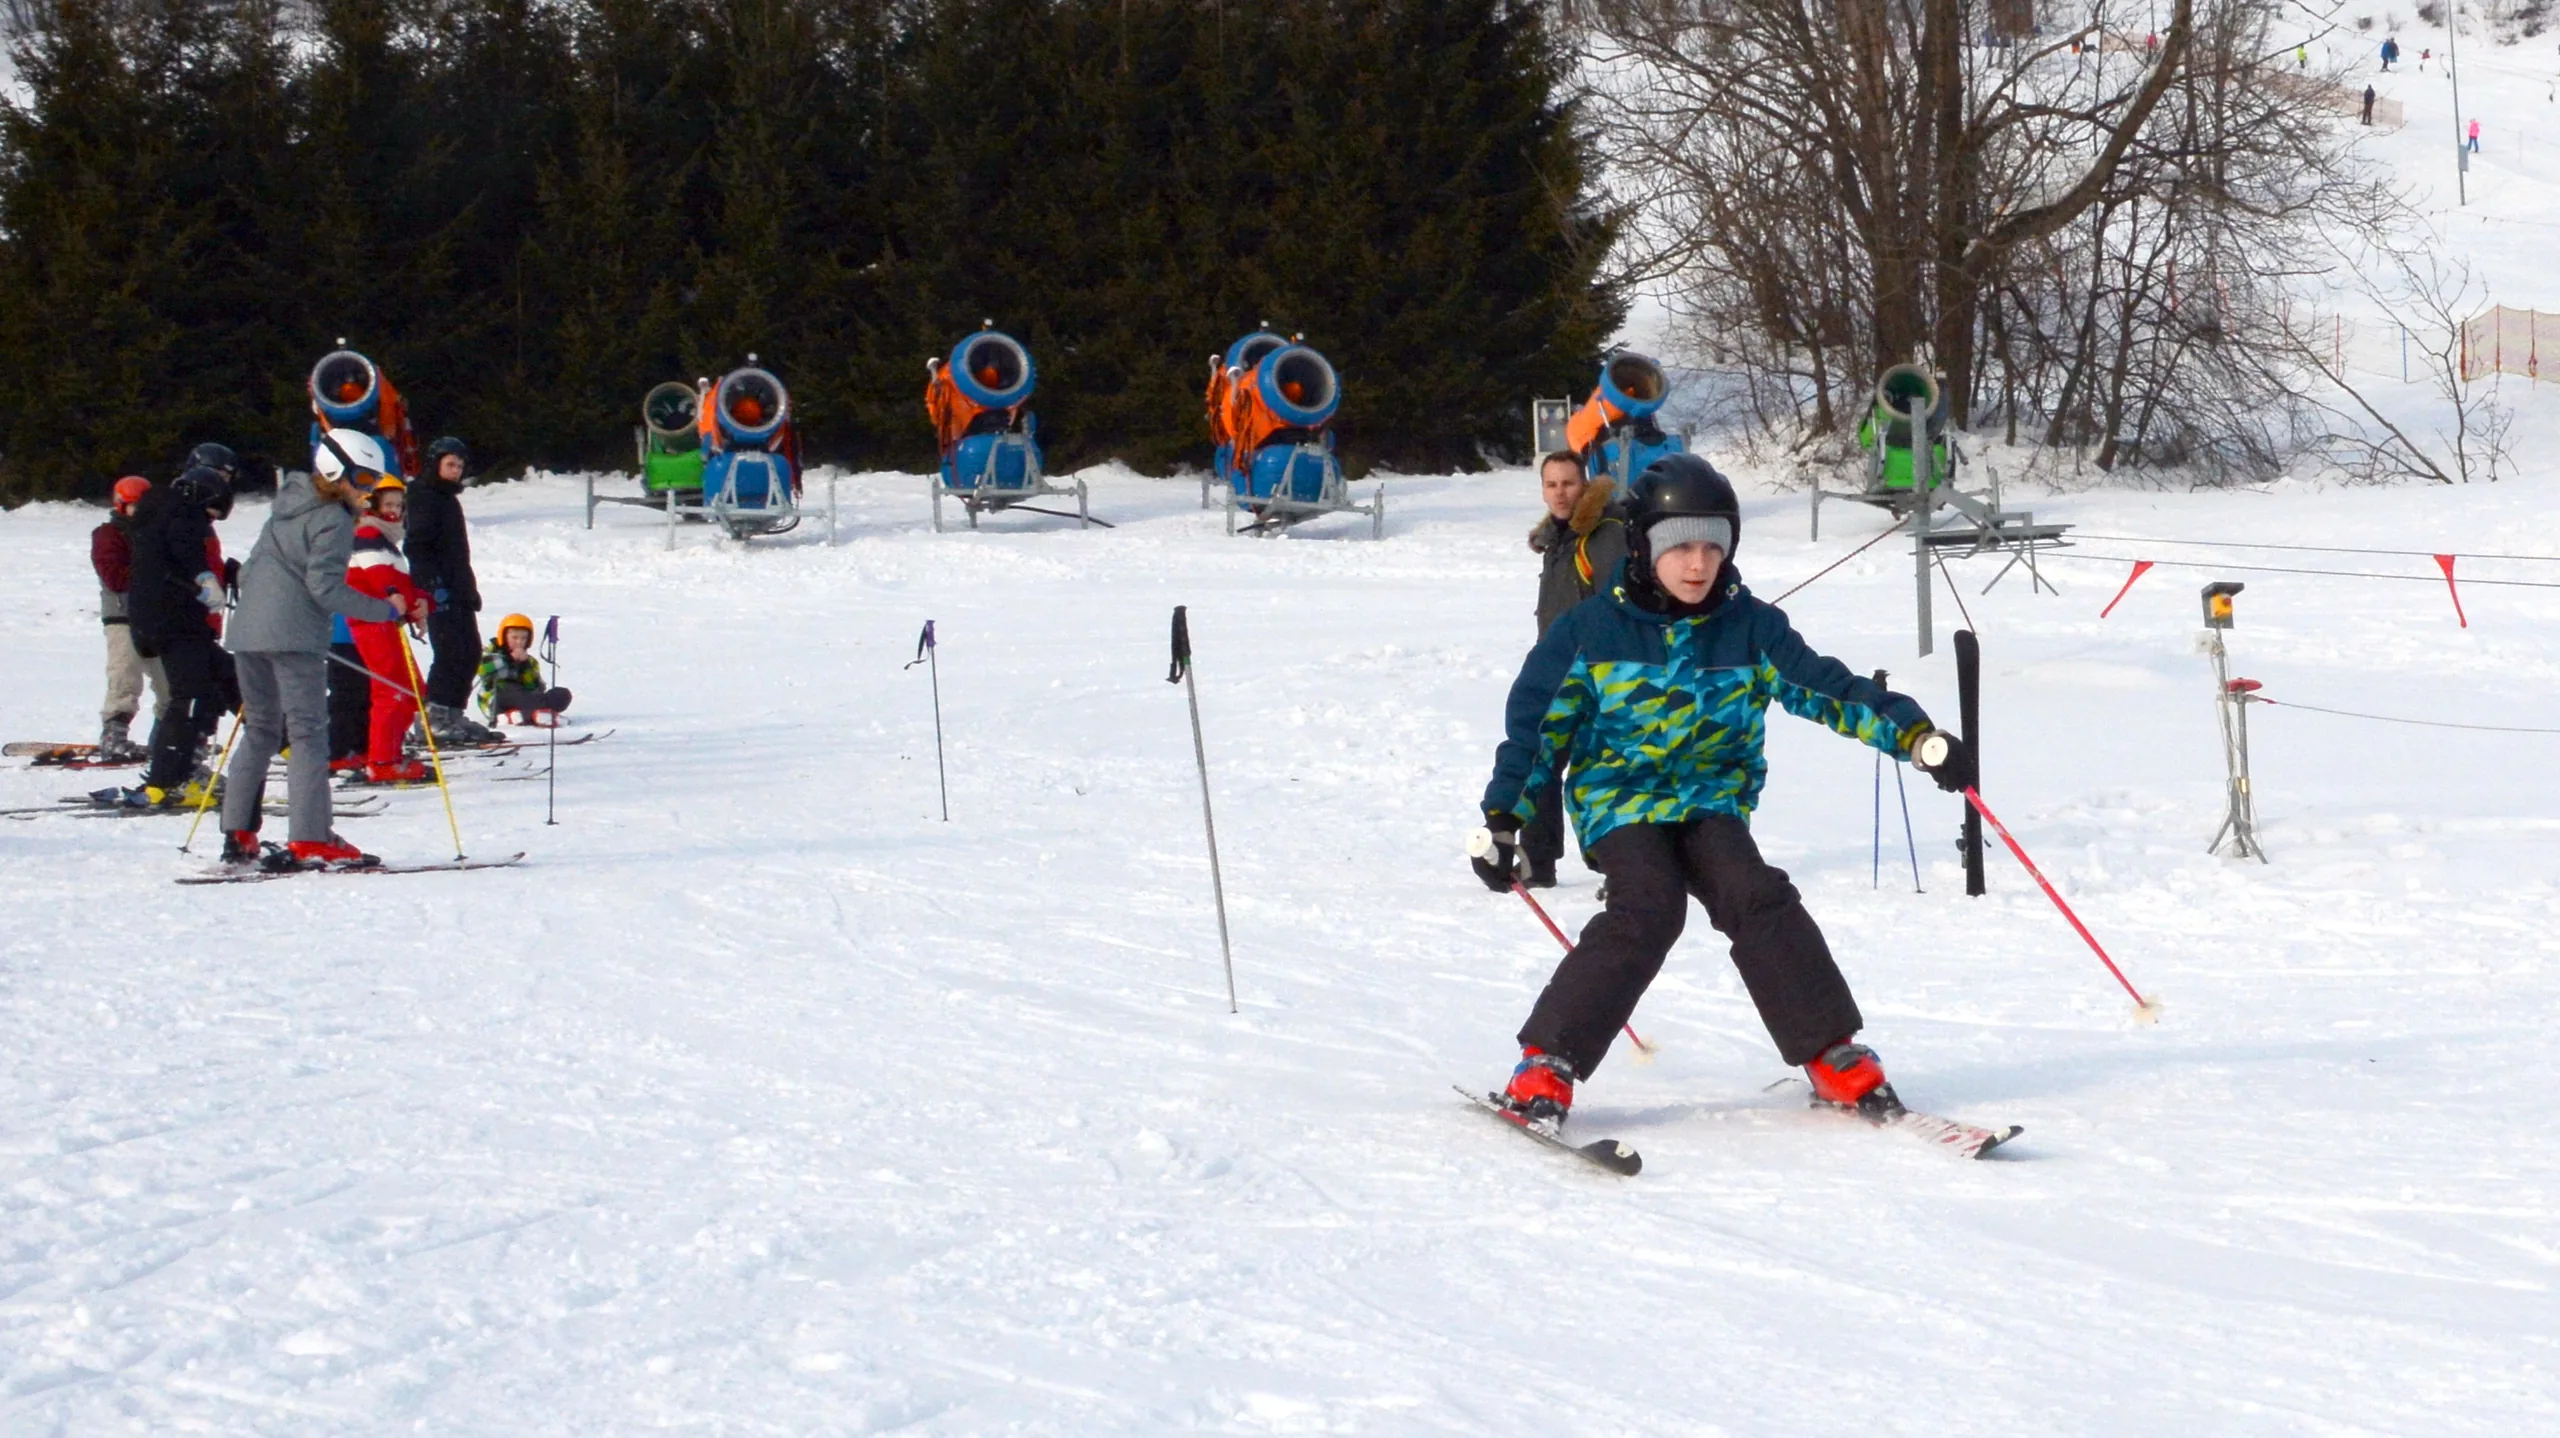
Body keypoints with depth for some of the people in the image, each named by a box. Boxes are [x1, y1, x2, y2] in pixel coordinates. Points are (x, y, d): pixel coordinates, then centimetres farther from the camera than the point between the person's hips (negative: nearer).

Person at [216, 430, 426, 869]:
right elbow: (325, 587, -16)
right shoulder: (333, 520, -7)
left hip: (247, 632, 8)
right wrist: (386, 610, -13)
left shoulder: (286, 507, 18)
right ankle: (309, 841, -13)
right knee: (308, 734, -7)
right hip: (294, 637, -8)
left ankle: (238, 835, 11)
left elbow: (248, 570, 22)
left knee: (260, 730, 14)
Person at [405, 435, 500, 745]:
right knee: (451, 652, -14)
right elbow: (418, 545, -17)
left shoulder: (450, 499, 22)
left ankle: (452, 715, 14)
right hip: (439, 592, -10)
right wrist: (433, 585, -24)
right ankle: (433, 717, -12)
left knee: (470, 651, 9)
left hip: (460, 592, 10)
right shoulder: (424, 498, -8)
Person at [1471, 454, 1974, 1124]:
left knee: (1758, 901, -21)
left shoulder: (1750, 628, 1)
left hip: (1712, 798, 2)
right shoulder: (1590, 631, -4)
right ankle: (1546, 1066, -22)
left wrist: (1913, 733, -11)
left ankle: (1835, 1058, -13)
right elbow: (1536, 724, 1)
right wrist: (1502, 822, -1)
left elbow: (1829, 689, 1)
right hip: (1619, 798, -2)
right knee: (1646, 910, -26)